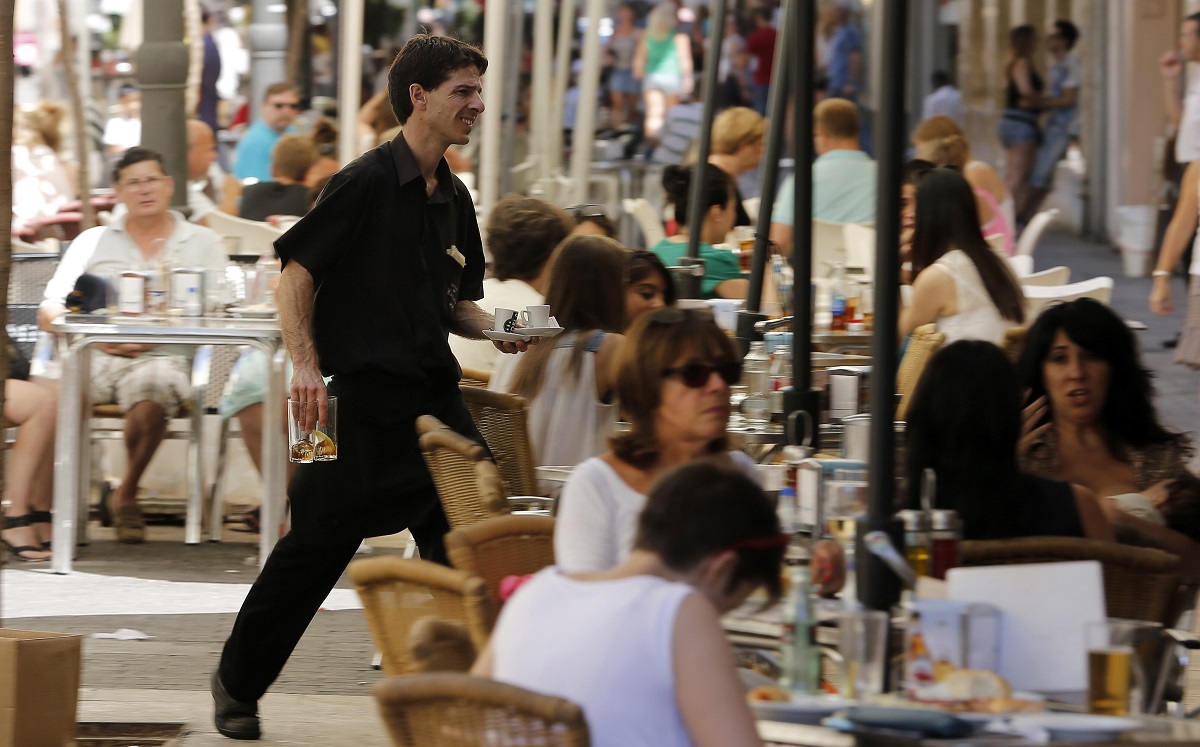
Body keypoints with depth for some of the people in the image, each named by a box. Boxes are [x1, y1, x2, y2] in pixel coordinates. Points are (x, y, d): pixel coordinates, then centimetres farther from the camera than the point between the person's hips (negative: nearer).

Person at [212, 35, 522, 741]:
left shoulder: (455, 199, 13)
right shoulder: (365, 182, -9)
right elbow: (296, 272, -9)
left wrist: (497, 328, 2)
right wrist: (306, 365, -18)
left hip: (435, 394, 7)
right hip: (363, 397, -7)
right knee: (319, 544, -1)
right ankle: (238, 685, 15)